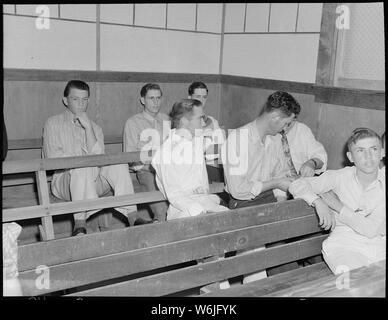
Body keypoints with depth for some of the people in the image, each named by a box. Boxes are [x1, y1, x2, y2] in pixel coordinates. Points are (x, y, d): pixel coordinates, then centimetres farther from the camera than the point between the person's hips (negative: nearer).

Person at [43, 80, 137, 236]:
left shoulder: (95, 128, 18)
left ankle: (132, 216, -29)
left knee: (118, 162, -23)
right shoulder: (53, 123, 9)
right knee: (81, 169, -35)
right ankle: (80, 223, -42)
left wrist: (88, 127, -8)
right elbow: (52, 157, -5)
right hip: (65, 181, -3)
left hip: (94, 182, 3)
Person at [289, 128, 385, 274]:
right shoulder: (340, 177, 1)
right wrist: (318, 202, -16)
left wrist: (338, 206, -9)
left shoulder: (383, 183, -2)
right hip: (343, 245, -1)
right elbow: (297, 185, 1)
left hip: (379, 246, 1)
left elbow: (371, 230, -10)